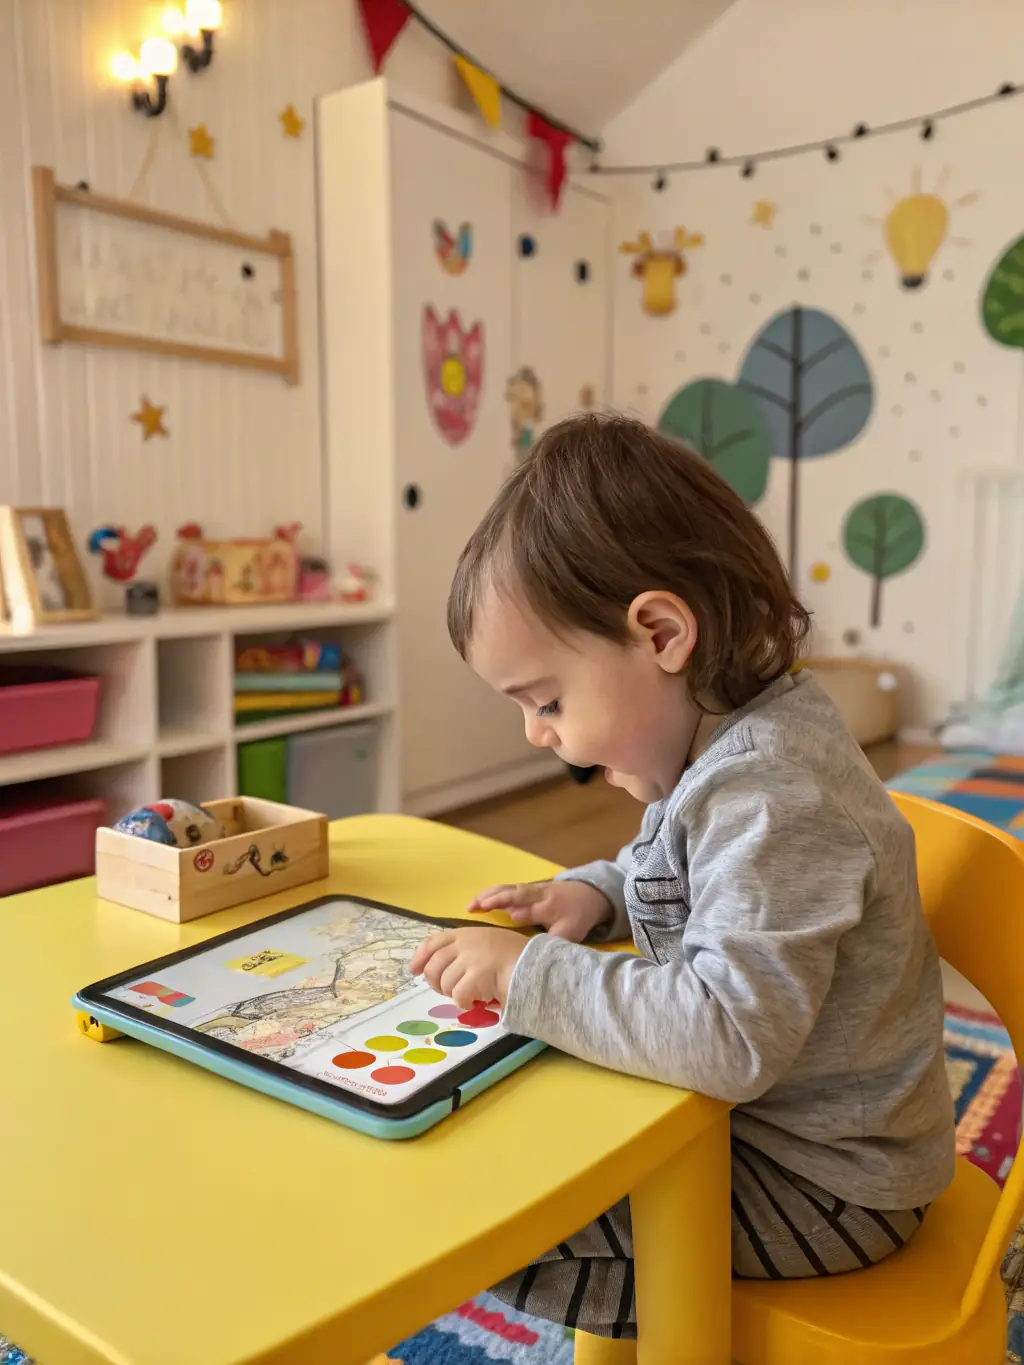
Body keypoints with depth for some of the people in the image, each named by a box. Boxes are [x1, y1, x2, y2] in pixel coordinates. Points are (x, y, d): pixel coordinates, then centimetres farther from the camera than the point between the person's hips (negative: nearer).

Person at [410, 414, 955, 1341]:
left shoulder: (771, 798, -31)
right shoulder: (737, 742, -1)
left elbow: (729, 1036, -37)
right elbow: (687, 878, 18)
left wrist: (529, 975, -29)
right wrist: (600, 891, -1)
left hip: (820, 1181, -9)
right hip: (755, 1109, 9)